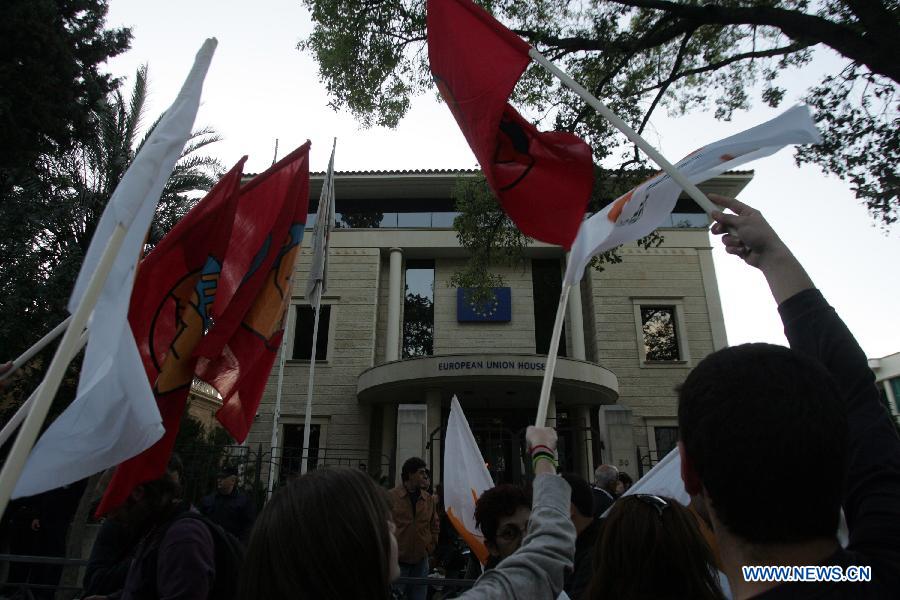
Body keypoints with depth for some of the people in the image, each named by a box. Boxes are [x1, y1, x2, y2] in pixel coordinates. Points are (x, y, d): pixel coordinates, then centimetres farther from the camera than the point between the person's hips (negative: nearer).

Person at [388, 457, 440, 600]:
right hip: (397, 560, -4)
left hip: (421, 560, 4)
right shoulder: (391, 497, -9)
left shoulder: (429, 499, 7)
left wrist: (430, 546, 8)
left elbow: (435, 525, 17)